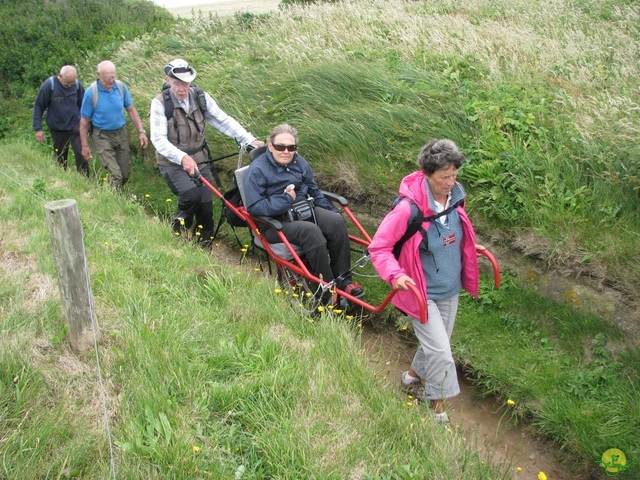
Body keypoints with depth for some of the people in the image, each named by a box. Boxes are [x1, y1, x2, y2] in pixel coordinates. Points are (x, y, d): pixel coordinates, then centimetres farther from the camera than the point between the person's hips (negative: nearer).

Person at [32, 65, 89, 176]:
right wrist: (38, 128, -10)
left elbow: (83, 104, 5)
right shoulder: (49, 85, -14)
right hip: (57, 129, 0)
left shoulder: (77, 84, -8)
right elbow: (38, 106, -7)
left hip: (75, 126, 1)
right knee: (61, 158, 13)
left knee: (82, 154, -11)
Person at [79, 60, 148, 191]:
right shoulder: (91, 93, -15)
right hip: (102, 136, -4)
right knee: (115, 176, -14)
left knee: (126, 174, 10)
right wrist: (85, 146, -5)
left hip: (121, 133, 4)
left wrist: (141, 131, -2)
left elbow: (131, 110, 5)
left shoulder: (121, 86, -6)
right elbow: (84, 121, -7)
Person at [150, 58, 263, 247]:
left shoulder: (201, 97, -2)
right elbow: (158, 139, -19)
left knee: (206, 202, 1)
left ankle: (205, 243, 25)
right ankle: (178, 230, 1)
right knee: (190, 193, -27)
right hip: (172, 162, -4)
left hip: (199, 160, 4)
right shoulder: (160, 103, -12)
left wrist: (249, 140, -20)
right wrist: (182, 157, -35)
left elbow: (224, 121, -7)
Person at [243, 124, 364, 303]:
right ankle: (327, 291, -23)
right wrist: (286, 200, -19)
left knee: (336, 221, -19)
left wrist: (331, 210, 11)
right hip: (276, 222, -7)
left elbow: (314, 191, 21)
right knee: (311, 231, -33)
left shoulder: (299, 162, 10)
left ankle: (342, 279, -10)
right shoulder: (257, 170, -11)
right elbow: (253, 207, -19)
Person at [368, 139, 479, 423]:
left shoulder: (454, 200, -5)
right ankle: (438, 405, 19)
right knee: (440, 351, -4)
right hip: (422, 292, -7)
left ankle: (413, 375, 49)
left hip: (450, 289, 7)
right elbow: (378, 247, -20)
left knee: (436, 343, 21)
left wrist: (470, 251, 14)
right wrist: (395, 275, -32)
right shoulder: (409, 209, -27)